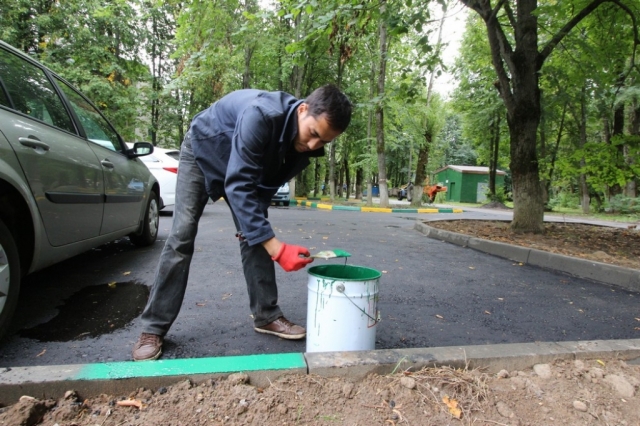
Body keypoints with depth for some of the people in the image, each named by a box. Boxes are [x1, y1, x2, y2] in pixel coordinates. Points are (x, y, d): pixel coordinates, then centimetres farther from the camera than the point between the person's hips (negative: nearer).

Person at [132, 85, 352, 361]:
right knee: (182, 237, -11)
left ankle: (266, 316, 7)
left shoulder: (306, 145, -20)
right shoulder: (262, 115, -41)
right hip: (203, 151, -5)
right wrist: (276, 248, -48)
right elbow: (239, 186, -43)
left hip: (247, 163, 5)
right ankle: (153, 328, -2)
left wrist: (254, 224, -7)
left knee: (255, 237, -5)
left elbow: (267, 184, -5)